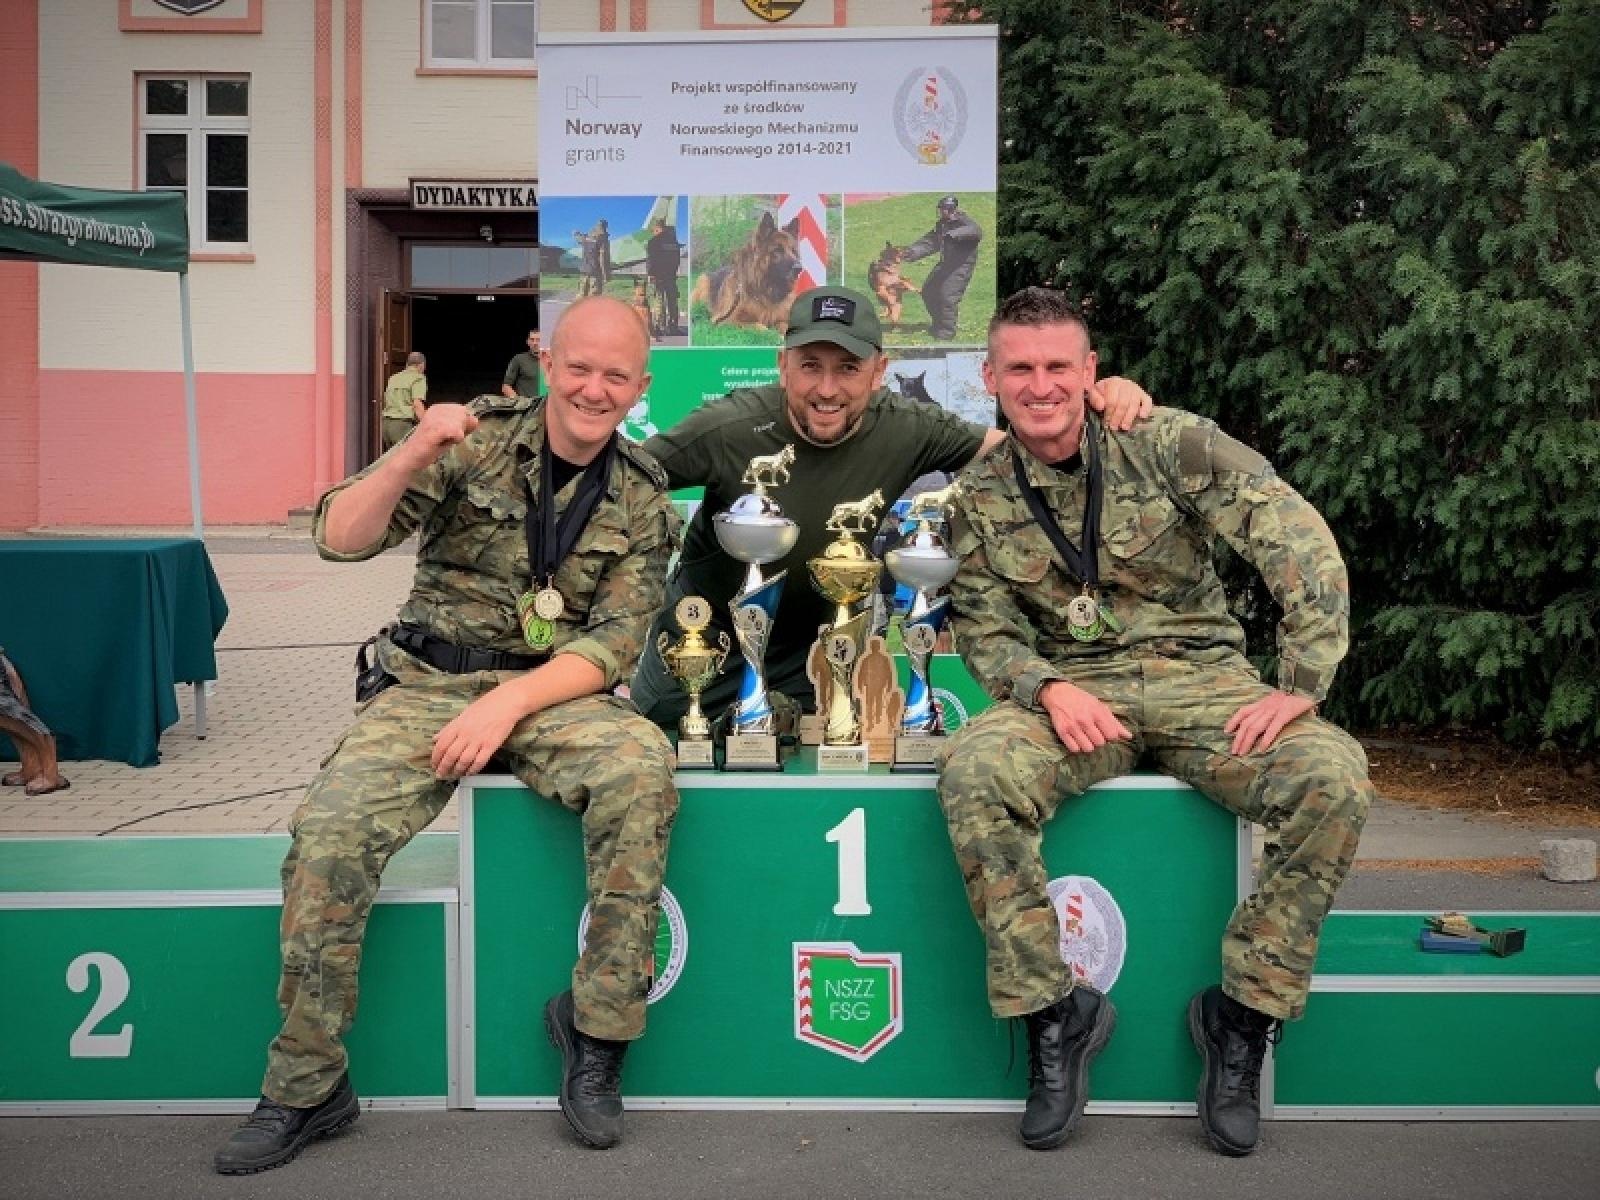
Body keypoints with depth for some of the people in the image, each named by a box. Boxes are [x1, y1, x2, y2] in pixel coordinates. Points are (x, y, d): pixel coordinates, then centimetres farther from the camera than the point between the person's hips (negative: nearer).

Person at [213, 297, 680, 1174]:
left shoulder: (641, 498, 5)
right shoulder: (479, 437, -1)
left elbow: (614, 643, -3)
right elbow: (340, 539, -8)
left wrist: (511, 702, -19)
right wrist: (415, 454, -26)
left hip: (555, 694, 1)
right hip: (427, 684, 0)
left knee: (642, 769, -31)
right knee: (329, 831, -25)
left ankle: (596, 1028, -15)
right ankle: (306, 1087, -7)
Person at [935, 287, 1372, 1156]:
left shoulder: (1167, 443, -4)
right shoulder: (980, 497, 5)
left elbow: (1299, 540, -10)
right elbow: (983, 627, 4)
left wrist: (1303, 682, -18)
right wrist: (1047, 687, -18)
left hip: (1202, 677, 0)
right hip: (1071, 692, 1)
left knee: (1332, 778, -28)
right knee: (972, 773, -31)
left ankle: (1242, 1017, -8)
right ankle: (1053, 1017, -14)